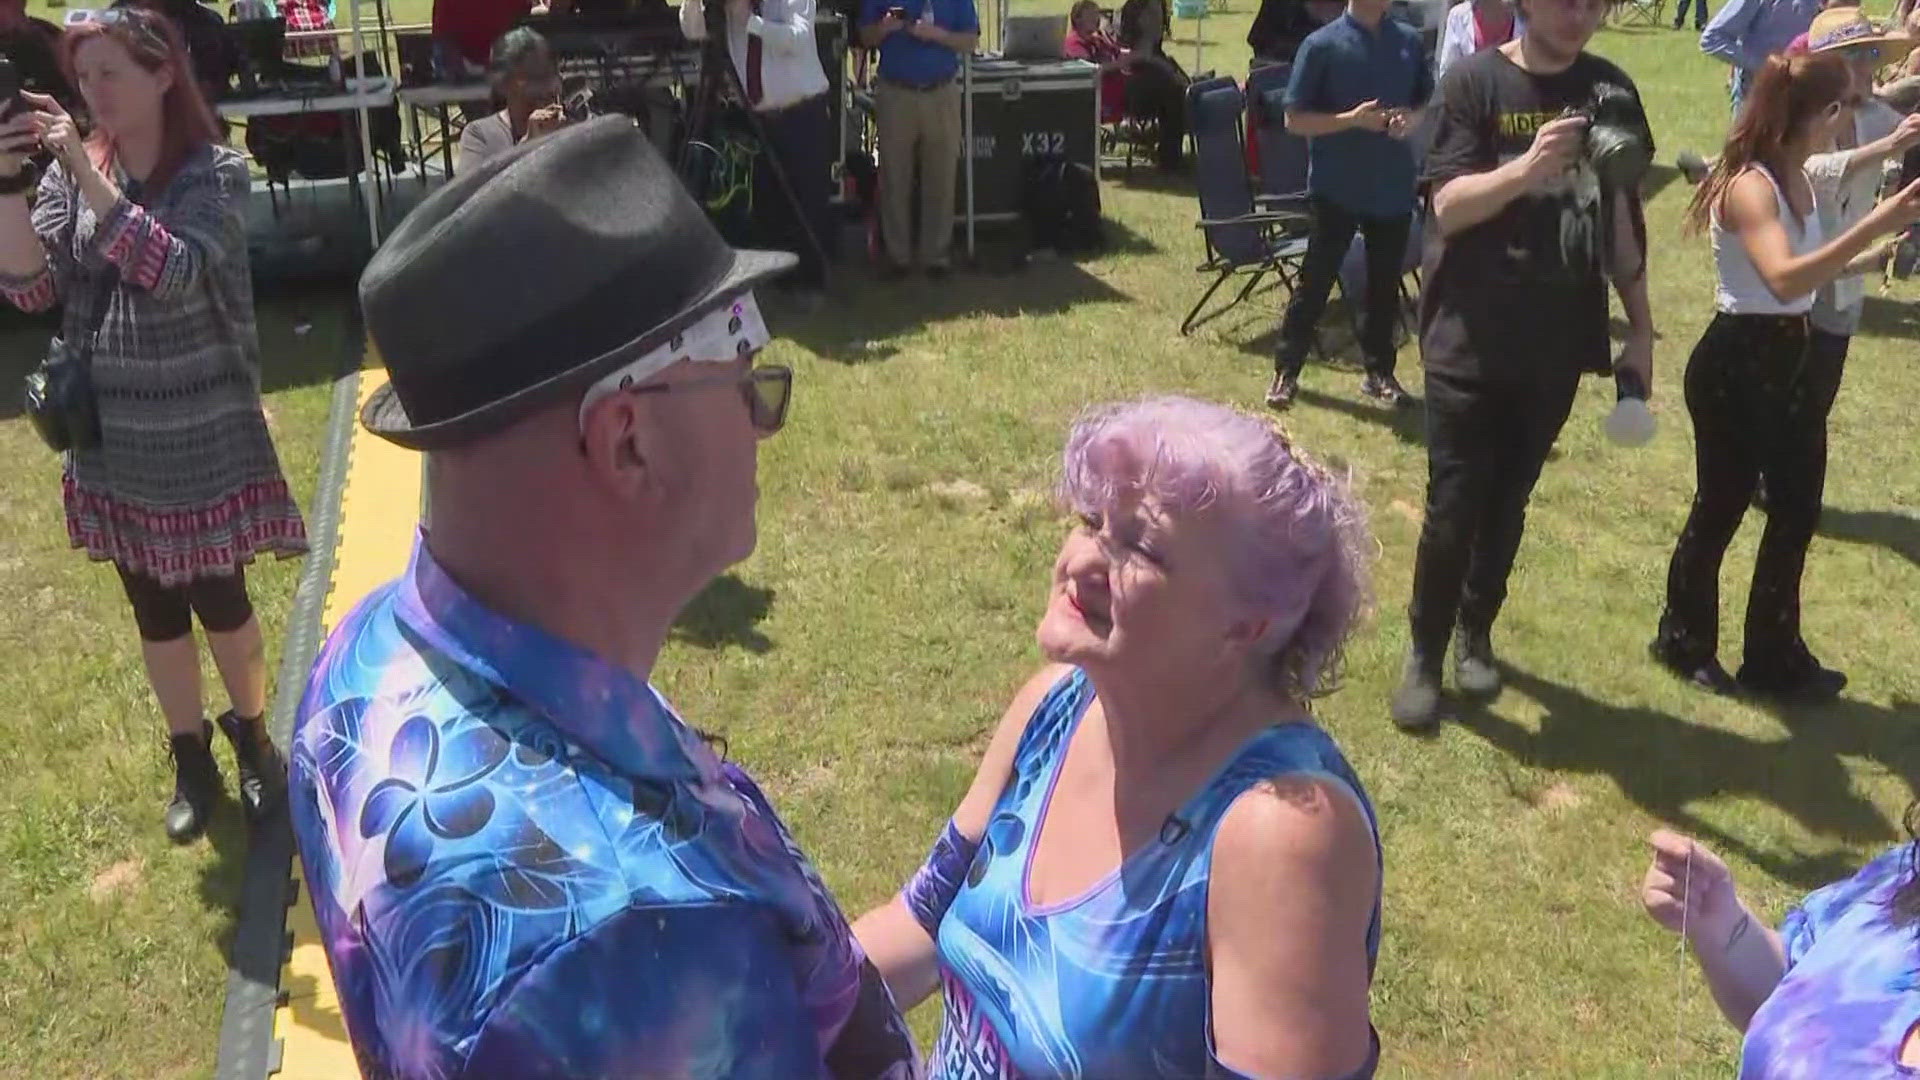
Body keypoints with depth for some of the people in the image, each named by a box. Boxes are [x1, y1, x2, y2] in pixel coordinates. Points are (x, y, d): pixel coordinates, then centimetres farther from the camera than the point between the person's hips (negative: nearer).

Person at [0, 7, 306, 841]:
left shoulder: (214, 172, -10)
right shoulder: (71, 172, 1)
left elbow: (172, 270, -25)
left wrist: (86, 171, -28)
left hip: (204, 441, -4)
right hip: (112, 442, 4)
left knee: (219, 598, 8)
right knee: (153, 609, 15)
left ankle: (254, 739, 34)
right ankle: (190, 759, 34)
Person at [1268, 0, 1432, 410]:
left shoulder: (1409, 40, 6)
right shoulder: (1322, 44, -7)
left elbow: (1428, 101, 16)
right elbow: (1295, 119, -7)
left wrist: (1411, 118, -7)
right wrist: (1351, 120, -20)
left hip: (1394, 186, 4)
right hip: (1337, 187, -4)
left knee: (1385, 283, 11)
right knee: (1316, 279, 3)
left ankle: (1379, 371, 24)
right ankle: (1286, 371, 14)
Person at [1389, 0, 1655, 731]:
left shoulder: (1609, 90, 5)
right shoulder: (1475, 82, -7)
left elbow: (1622, 218, 10)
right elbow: (1448, 206, -15)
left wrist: (1640, 328, 10)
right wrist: (1530, 165, -32)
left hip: (1558, 343, 4)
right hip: (1469, 340, -3)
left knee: (1507, 503, 12)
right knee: (1453, 507, -1)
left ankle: (1475, 633, 30)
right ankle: (1424, 653, 15)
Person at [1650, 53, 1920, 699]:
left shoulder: (1800, 181, 9)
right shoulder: (1748, 185, -19)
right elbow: (1784, 279, -36)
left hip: (1787, 363, 10)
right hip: (1735, 366, -10)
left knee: (1796, 511, 13)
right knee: (1721, 507, 2)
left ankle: (1775, 658, 27)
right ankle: (1685, 642, 21)